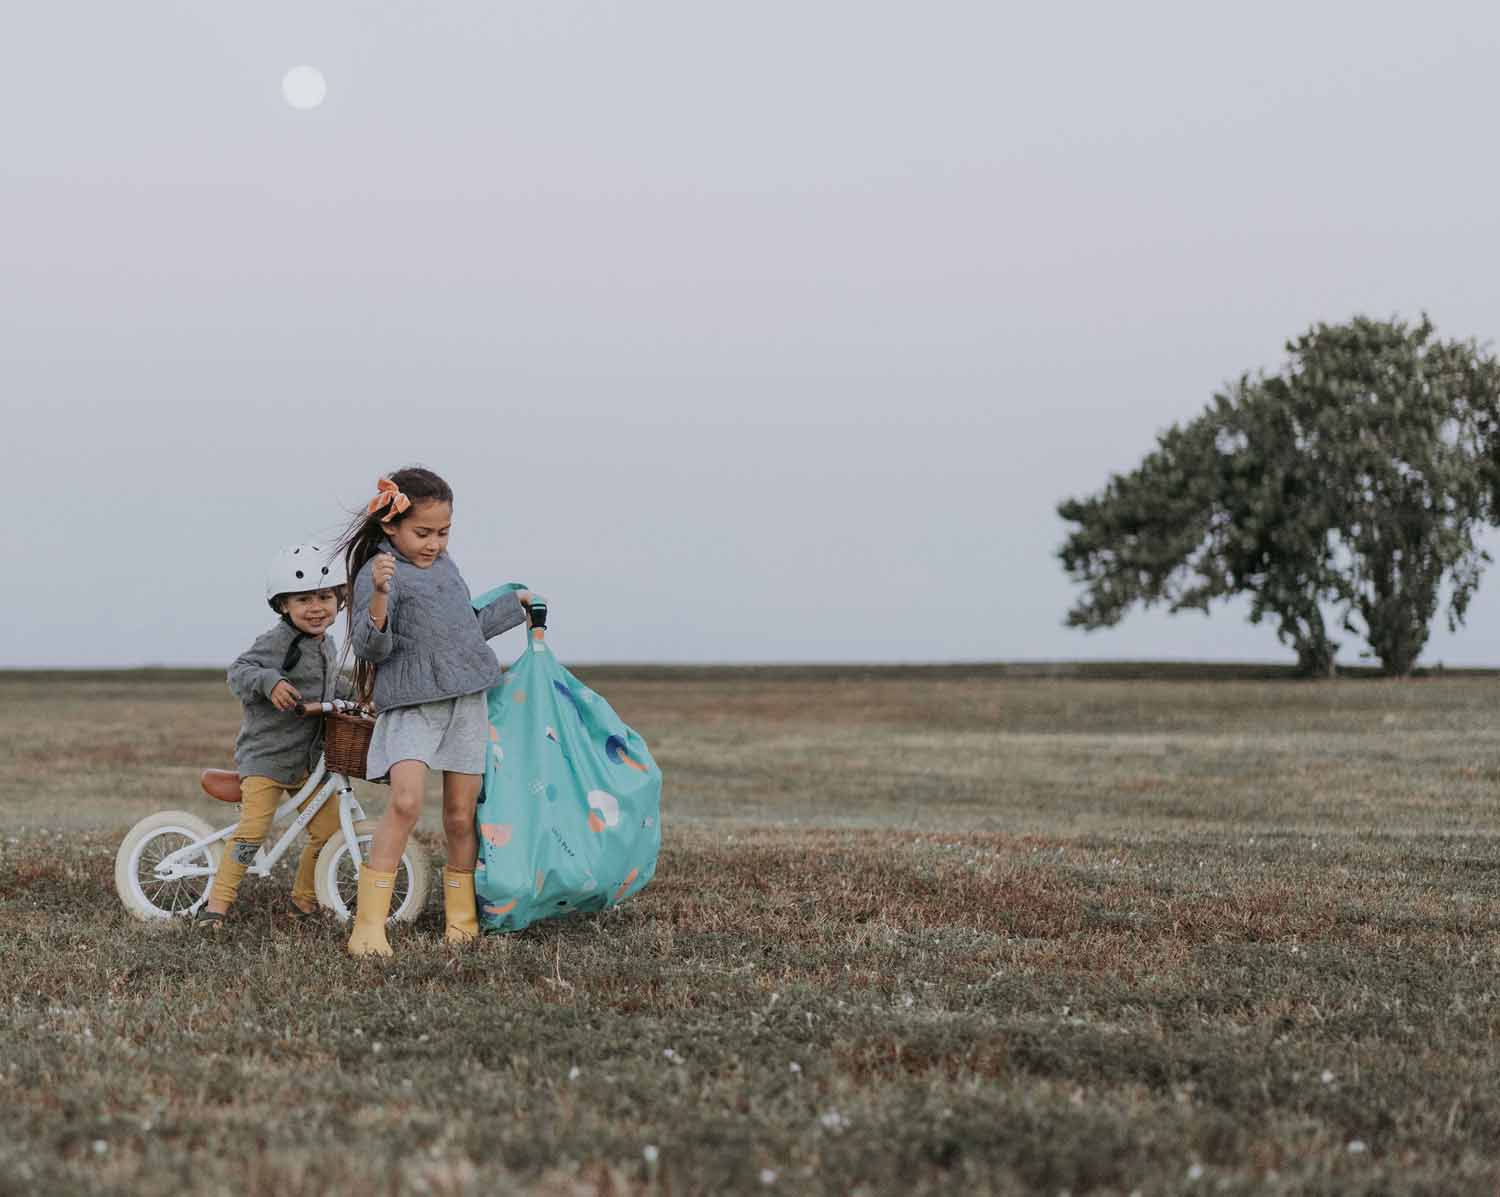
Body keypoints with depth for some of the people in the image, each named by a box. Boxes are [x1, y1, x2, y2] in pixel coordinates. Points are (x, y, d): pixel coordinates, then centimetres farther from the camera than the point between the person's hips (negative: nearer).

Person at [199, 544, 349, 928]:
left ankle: (304, 900, 20)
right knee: (252, 829, -17)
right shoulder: (277, 642, -14)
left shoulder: (326, 645, 13)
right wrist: (269, 682, -37)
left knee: (328, 831, 4)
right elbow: (240, 671, -21)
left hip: (310, 760, 7)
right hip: (266, 754, -7)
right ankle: (217, 903, -11)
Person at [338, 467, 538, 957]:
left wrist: (513, 604, 41)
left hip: (466, 702, 7)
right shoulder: (379, 574, -7)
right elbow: (371, 648, -18)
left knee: (461, 816, 6)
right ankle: (368, 924, -22)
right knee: (405, 800, -23)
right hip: (411, 704, -7)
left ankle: (461, 917, 19)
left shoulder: (445, 566, 17)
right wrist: (379, 598, -35)